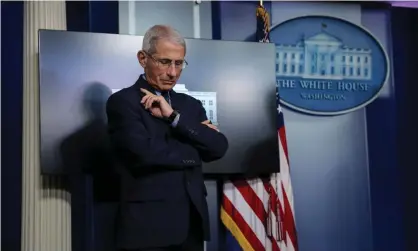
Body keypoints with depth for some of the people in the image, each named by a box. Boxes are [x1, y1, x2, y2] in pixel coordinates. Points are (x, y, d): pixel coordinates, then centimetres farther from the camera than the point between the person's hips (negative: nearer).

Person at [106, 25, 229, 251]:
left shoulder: (191, 105, 13)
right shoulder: (122, 101, -5)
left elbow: (219, 148, -1)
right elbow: (145, 152, -20)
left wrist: (173, 116, -10)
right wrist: (192, 151, -4)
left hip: (192, 224, 5)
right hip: (148, 225, -5)